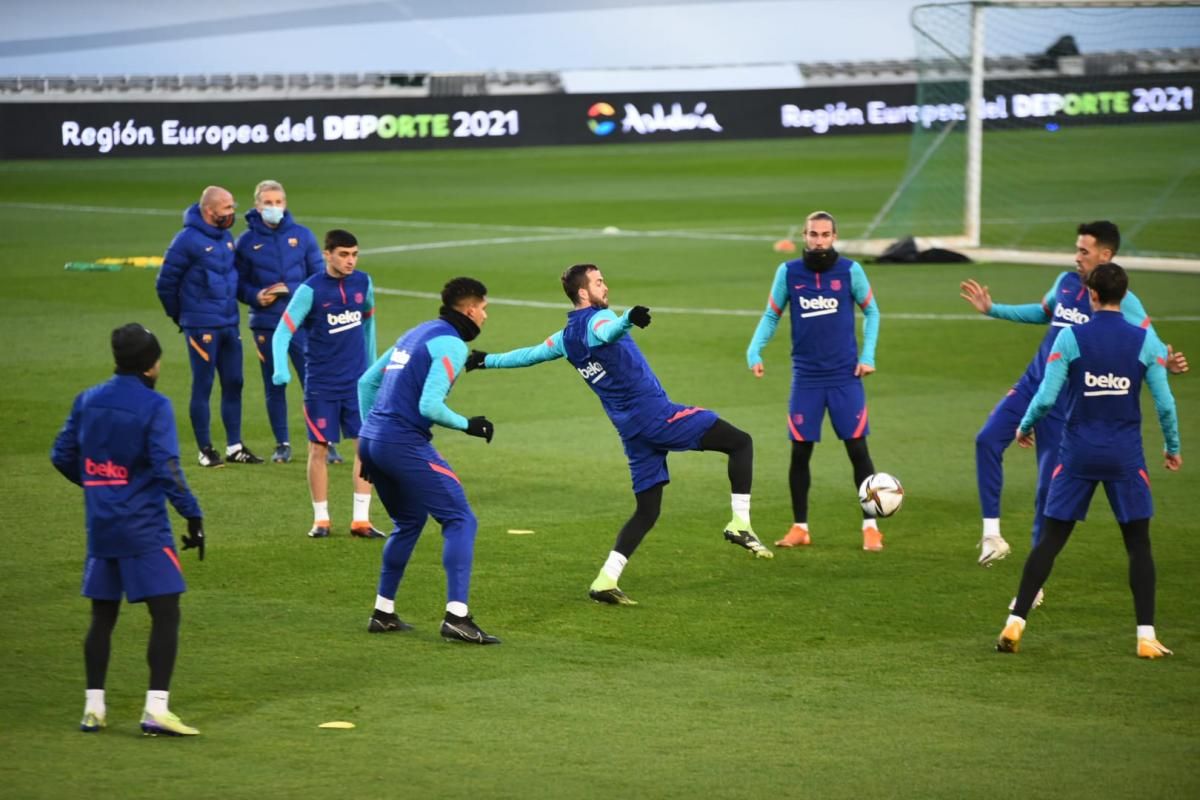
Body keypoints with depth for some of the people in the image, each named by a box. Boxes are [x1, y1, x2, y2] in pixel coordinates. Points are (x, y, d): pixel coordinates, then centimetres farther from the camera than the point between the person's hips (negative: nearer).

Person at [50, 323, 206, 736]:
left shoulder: (87, 401, 6)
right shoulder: (154, 406, -12)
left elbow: (62, 455, 12)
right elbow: (167, 469, -18)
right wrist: (193, 515, -11)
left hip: (100, 527, 6)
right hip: (145, 529, -6)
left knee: (102, 617, 15)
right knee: (165, 613, -2)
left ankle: (94, 708, 15)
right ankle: (156, 710, -10)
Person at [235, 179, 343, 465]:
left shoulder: (302, 235, 2)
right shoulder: (247, 241, 2)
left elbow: (320, 276, 4)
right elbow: (238, 283, 7)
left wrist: (292, 290, -11)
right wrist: (256, 296, -13)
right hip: (265, 324, 1)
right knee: (274, 386, 7)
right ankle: (282, 444, 18)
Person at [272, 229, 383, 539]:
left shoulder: (363, 283, 0)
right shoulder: (310, 290, -14)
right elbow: (283, 331, -18)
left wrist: (372, 364, 22)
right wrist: (281, 369, -34)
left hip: (357, 381, 3)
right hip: (321, 384, -3)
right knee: (319, 448, 3)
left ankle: (361, 520, 3)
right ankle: (320, 519, 15)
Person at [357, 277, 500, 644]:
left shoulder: (416, 333, 19)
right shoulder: (451, 344, -8)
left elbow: (366, 382, 23)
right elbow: (429, 405, -19)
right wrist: (468, 425, -4)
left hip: (370, 439, 9)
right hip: (404, 444, -9)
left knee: (409, 523, 25)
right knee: (460, 520, -5)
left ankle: (383, 613, 25)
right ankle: (456, 616, -16)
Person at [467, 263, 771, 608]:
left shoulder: (565, 339, 15)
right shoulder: (597, 319, -8)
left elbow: (528, 355, 28)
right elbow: (606, 332, -33)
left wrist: (486, 360, 46)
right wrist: (628, 319, -56)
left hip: (631, 430, 8)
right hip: (656, 413, -8)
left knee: (647, 510, 13)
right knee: (740, 442, -2)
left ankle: (605, 581, 2)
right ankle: (740, 524, -13)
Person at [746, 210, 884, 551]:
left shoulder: (850, 270, -4)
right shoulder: (788, 272, -1)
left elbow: (871, 311, 8)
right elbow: (771, 316, 8)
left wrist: (868, 355, -1)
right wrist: (754, 351, -7)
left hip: (845, 376, -1)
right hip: (806, 378, 1)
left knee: (857, 449, -2)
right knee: (800, 452, 2)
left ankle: (870, 527, 9)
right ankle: (799, 528, 15)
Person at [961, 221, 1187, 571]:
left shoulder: (1123, 302, -11)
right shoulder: (1066, 282, 6)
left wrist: (1166, 363, -35)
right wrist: (992, 309, 23)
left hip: (1068, 402, -5)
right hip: (1032, 383, 5)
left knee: (1049, 486, 0)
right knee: (987, 439, -18)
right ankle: (992, 534, -11)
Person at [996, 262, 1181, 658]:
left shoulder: (1070, 337, -6)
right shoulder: (1145, 340, -3)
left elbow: (1046, 397, -8)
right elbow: (1164, 402, -2)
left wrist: (1025, 426, 12)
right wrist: (1172, 447, 14)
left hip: (1078, 454, 0)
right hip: (1126, 455, 0)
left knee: (1050, 540, 6)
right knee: (1138, 544, 9)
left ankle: (1015, 624, 2)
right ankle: (1146, 636, 3)